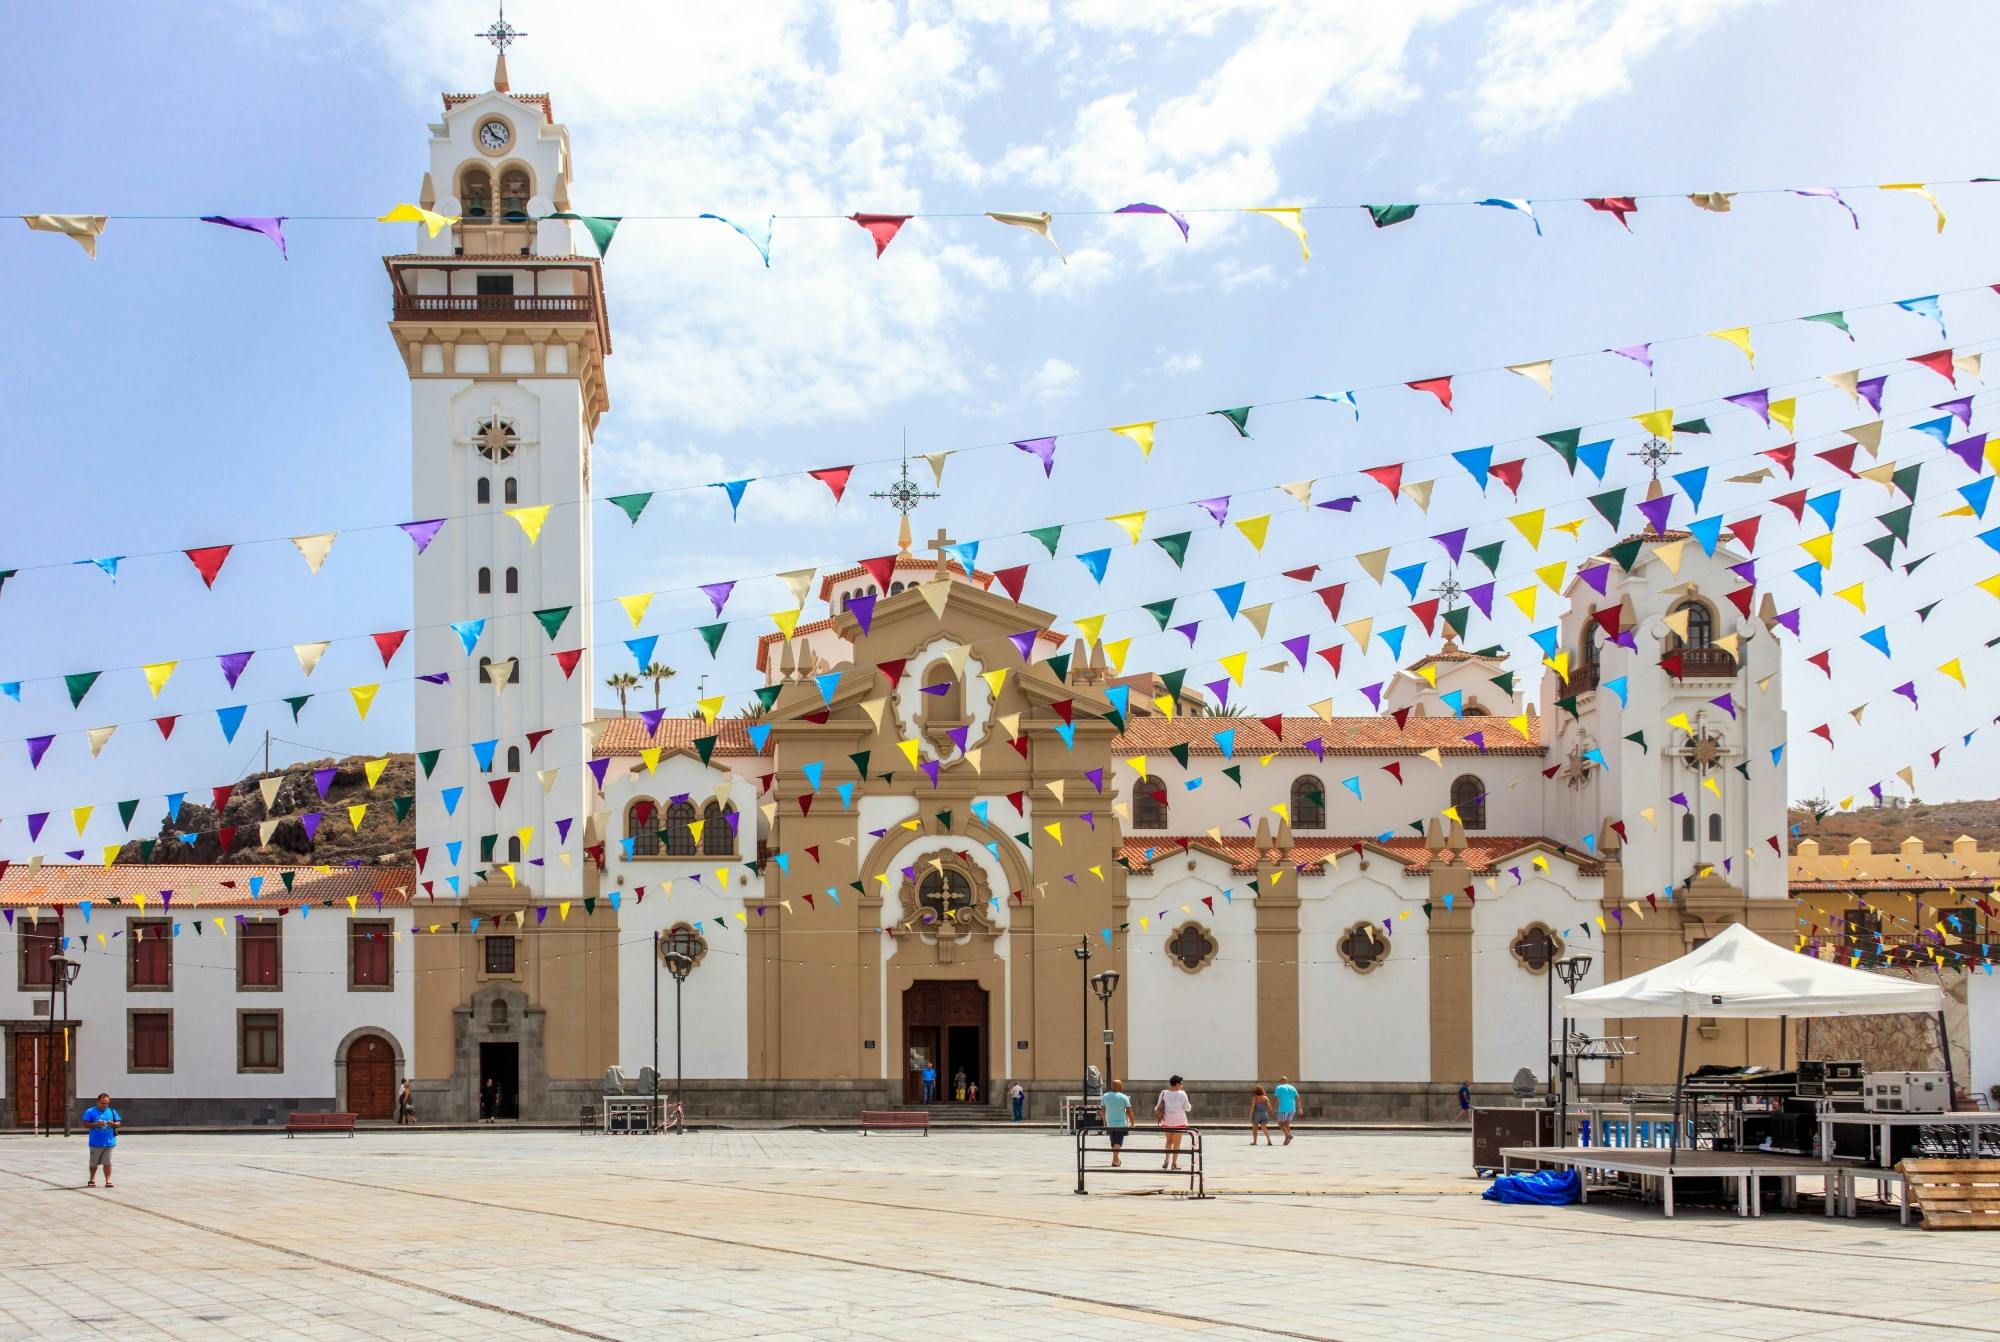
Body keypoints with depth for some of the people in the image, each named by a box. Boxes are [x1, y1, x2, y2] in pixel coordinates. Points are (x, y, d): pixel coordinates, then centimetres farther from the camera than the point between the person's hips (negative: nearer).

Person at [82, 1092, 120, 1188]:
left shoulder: (112, 1112, 8)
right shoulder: (90, 1112, -1)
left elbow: (118, 1123, 11)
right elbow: (85, 1125, -6)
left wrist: (113, 1124, -12)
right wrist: (96, 1124, -19)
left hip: (109, 1143, 1)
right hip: (96, 1143, -1)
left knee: (107, 1162, -3)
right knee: (94, 1163, 11)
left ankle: (108, 1180, -1)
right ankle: (92, 1179, 29)